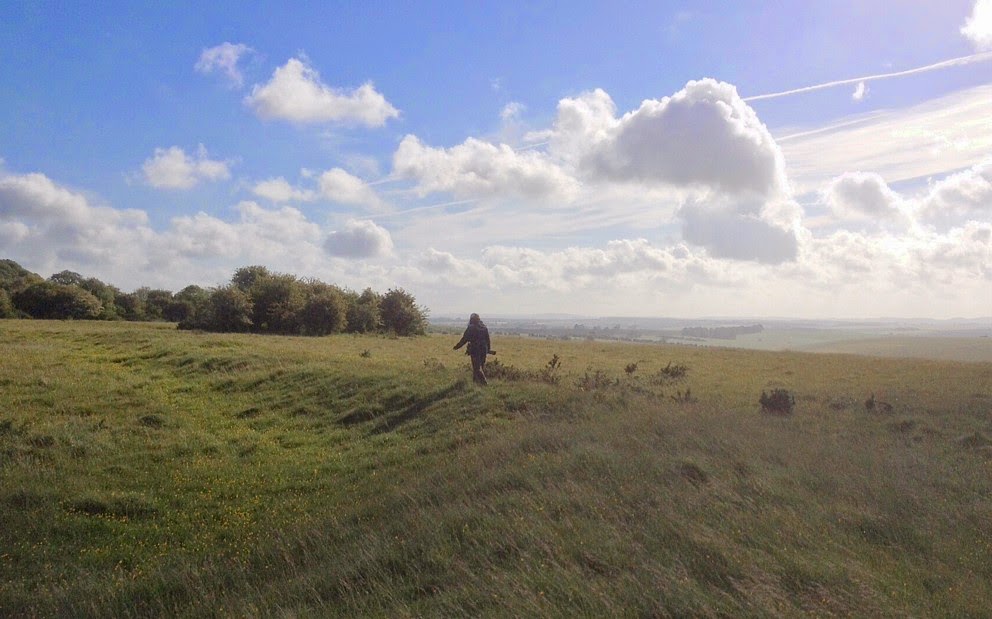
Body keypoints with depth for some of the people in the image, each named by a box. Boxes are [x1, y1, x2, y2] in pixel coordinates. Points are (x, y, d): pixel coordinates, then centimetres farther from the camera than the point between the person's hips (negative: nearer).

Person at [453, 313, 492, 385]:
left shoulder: (470, 328, -9)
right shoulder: (484, 327, 7)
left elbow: (464, 339, -7)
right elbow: (488, 340, 10)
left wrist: (456, 346, 4)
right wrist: (488, 350, 20)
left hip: (474, 350, -5)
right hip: (483, 350, 5)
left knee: (477, 367, -2)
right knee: (482, 366, 17)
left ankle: (483, 381, -11)